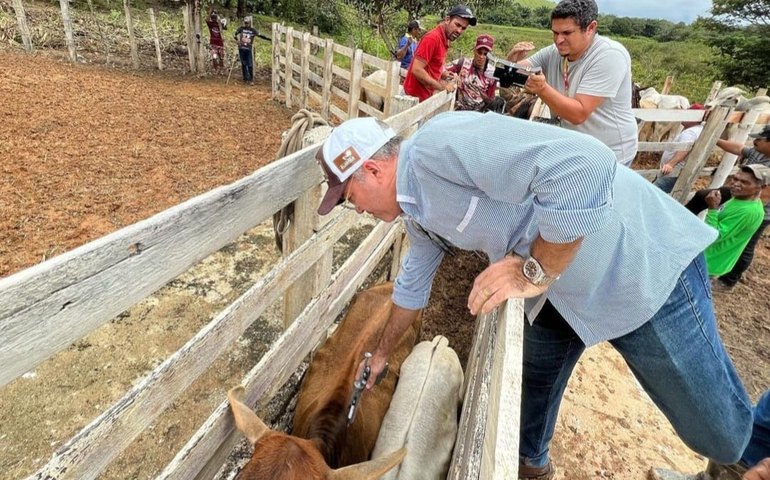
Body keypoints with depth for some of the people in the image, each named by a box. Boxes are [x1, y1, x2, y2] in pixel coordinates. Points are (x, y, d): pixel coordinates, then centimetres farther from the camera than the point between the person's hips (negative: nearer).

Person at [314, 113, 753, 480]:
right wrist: (381, 354, 31)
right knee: (531, 384, 23)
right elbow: (413, 285, 19)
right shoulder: (416, 212, 4)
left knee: (722, 432, 9)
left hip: (642, 266, -8)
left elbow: (585, 163, -35)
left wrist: (535, 271, -26)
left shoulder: (438, 144, -28)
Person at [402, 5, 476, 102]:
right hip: (416, 95, -9)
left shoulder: (444, 40, 10)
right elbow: (417, 70, -23)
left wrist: (441, 74, 5)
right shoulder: (433, 38, -17)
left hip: (426, 95, 9)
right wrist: (441, 87, -18)